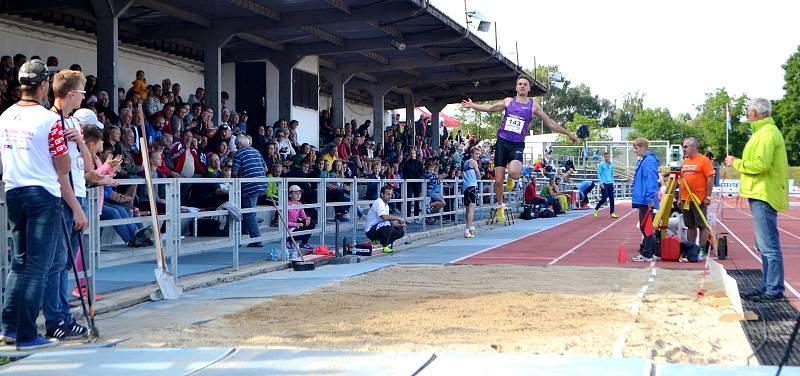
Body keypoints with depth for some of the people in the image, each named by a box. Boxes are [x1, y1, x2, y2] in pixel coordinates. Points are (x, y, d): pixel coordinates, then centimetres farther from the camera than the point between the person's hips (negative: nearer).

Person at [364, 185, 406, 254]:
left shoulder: (386, 205, 15)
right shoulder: (378, 203, -16)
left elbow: (387, 218, 15)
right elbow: (384, 217, -30)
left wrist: (399, 225, -1)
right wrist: (398, 218, -20)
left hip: (379, 229, 10)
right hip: (370, 231, -9)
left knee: (400, 231, 2)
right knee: (387, 224, -35)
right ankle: (384, 246, -20)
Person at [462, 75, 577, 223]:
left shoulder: (533, 106, 6)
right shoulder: (508, 101, 10)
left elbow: (550, 123, 11)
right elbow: (490, 108, 15)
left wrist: (568, 134, 12)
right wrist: (472, 106, 7)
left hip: (517, 145, -1)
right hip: (502, 142, 1)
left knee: (514, 172, -30)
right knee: (498, 180, -2)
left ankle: (511, 178, 8)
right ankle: (500, 205, 22)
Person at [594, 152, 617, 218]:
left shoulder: (611, 165, 11)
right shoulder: (601, 164, -4)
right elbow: (598, 174, -6)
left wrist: (613, 182, 14)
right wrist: (601, 183, -13)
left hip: (610, 183, 5)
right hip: (604, 184, -5)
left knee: (611, 198, -1)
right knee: (604, 198, -7)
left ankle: (612, 213, 1)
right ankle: (596, 209, 14)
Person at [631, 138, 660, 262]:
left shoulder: (649, 161, -14)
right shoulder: (642, 161, 16)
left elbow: (651, 180, -21)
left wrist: (649, 199, -23)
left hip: (646, 201, -10)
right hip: (643, 199, 10)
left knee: (646, 228, -6)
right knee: (644, 227, 14)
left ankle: (648, 255, -2)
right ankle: (647, 252, 20)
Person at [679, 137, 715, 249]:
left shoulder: (704, 160, -6)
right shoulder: (685, 161, 15)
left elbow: (710, 179, -10)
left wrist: (708, 197, -15)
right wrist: (680, 197, 16)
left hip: (699, 200, -7)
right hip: (685, 199, 7)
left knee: (702, 225, -1)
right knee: (690, 226, 11)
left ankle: (702, 249, 2)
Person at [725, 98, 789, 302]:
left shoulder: (767, 133, -14)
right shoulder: (764, 131, 19)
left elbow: (761, 164, -22)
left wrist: (736, 163, -11)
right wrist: (737, 163, 13)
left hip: (764, 196, -11)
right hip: (762, 195, 11)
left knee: (768, 245, -9)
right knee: (765, 245, 15)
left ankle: (774, 290, -7)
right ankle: (767, 286, 21)